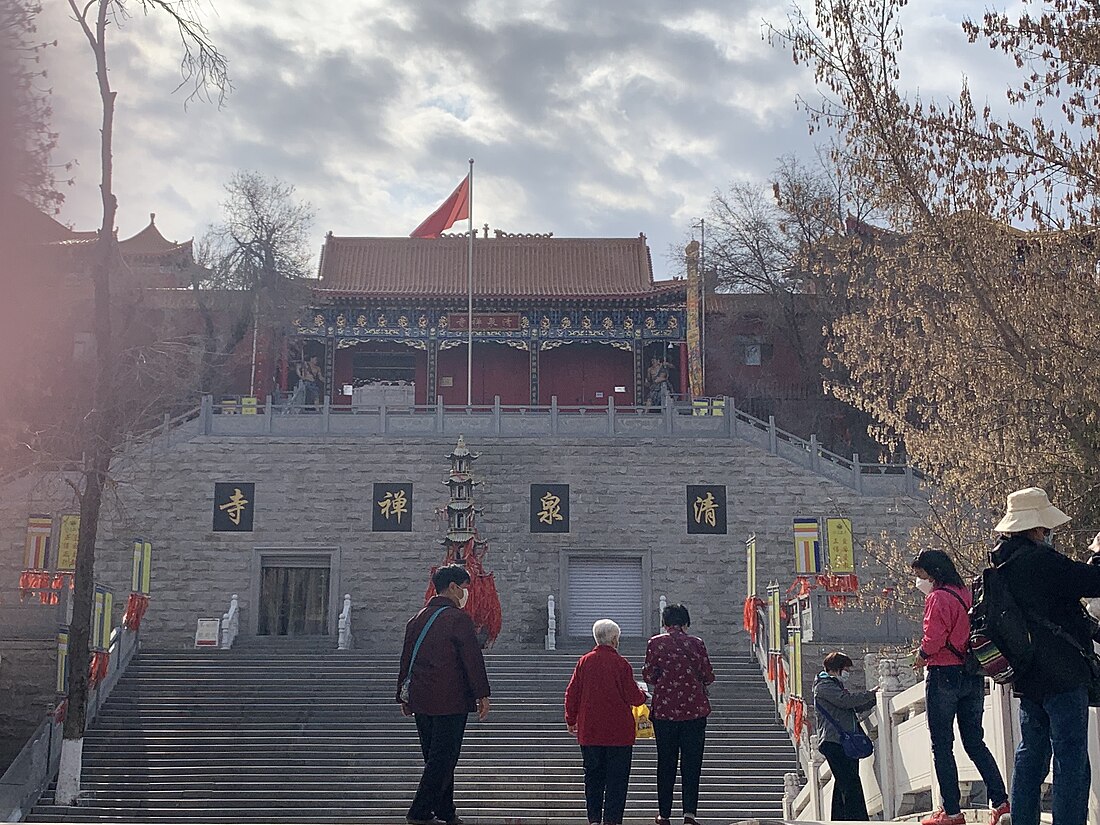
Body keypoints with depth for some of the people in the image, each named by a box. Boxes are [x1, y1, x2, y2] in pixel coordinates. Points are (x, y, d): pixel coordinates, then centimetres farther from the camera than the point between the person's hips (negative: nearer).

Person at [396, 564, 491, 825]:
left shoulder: (418, 619, 13)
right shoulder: (458, 618, -10)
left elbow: (406, 659, 17)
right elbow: (472, 659, -12)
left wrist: (404, 696, 23)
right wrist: (482, 695, -8)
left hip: (420, 701, 8)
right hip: (450, 702, -8)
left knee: (435, 758, 14)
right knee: (443, 759, -3)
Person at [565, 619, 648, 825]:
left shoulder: (584, 661, 1)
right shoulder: (621, 664, -10)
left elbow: (572, 693, 5)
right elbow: (633, 697, -7)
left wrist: (571, 720, 17)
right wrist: (643, 696, 16)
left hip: (589, 732, 4)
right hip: (618, 731, -4)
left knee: (593, 776, 12)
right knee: (616, 777, 3)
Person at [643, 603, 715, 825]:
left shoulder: (655, 643, -2)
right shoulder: (696, 643, -1)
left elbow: (649, 676, -2)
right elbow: (708, 677, 1)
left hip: (664, 710, 0)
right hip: (694, 710, 0)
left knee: (666, 763, 9)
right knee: (691, 763, 4)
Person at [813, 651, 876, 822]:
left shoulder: (837, 686, 27)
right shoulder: (824, 685, -4)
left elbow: (858, 705, 24)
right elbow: (846, 700, -17)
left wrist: (875, 697, 9)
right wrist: (871, 693, -11)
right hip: (834, 742, -10)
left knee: (842, 786, 8)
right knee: (851, 785, -17)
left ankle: (840, 819, 10)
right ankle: (858, 819, -24)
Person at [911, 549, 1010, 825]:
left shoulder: (938, 598, -13)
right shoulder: (966, 594, 12)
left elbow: (933, 638, -21)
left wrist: (921, 655, -2)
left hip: (944, 676, -8)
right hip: (973, 676, 8)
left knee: (942, 746, 0)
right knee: (975, 742, 14)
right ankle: (1001, 803, 6)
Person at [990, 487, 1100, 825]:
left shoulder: (1004, 565, 11)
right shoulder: (1039, 560, -18)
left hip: (1028, 678, 9)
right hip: (1062, 673, -9)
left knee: (1031, 752, 15)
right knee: (1071, 754, -5)